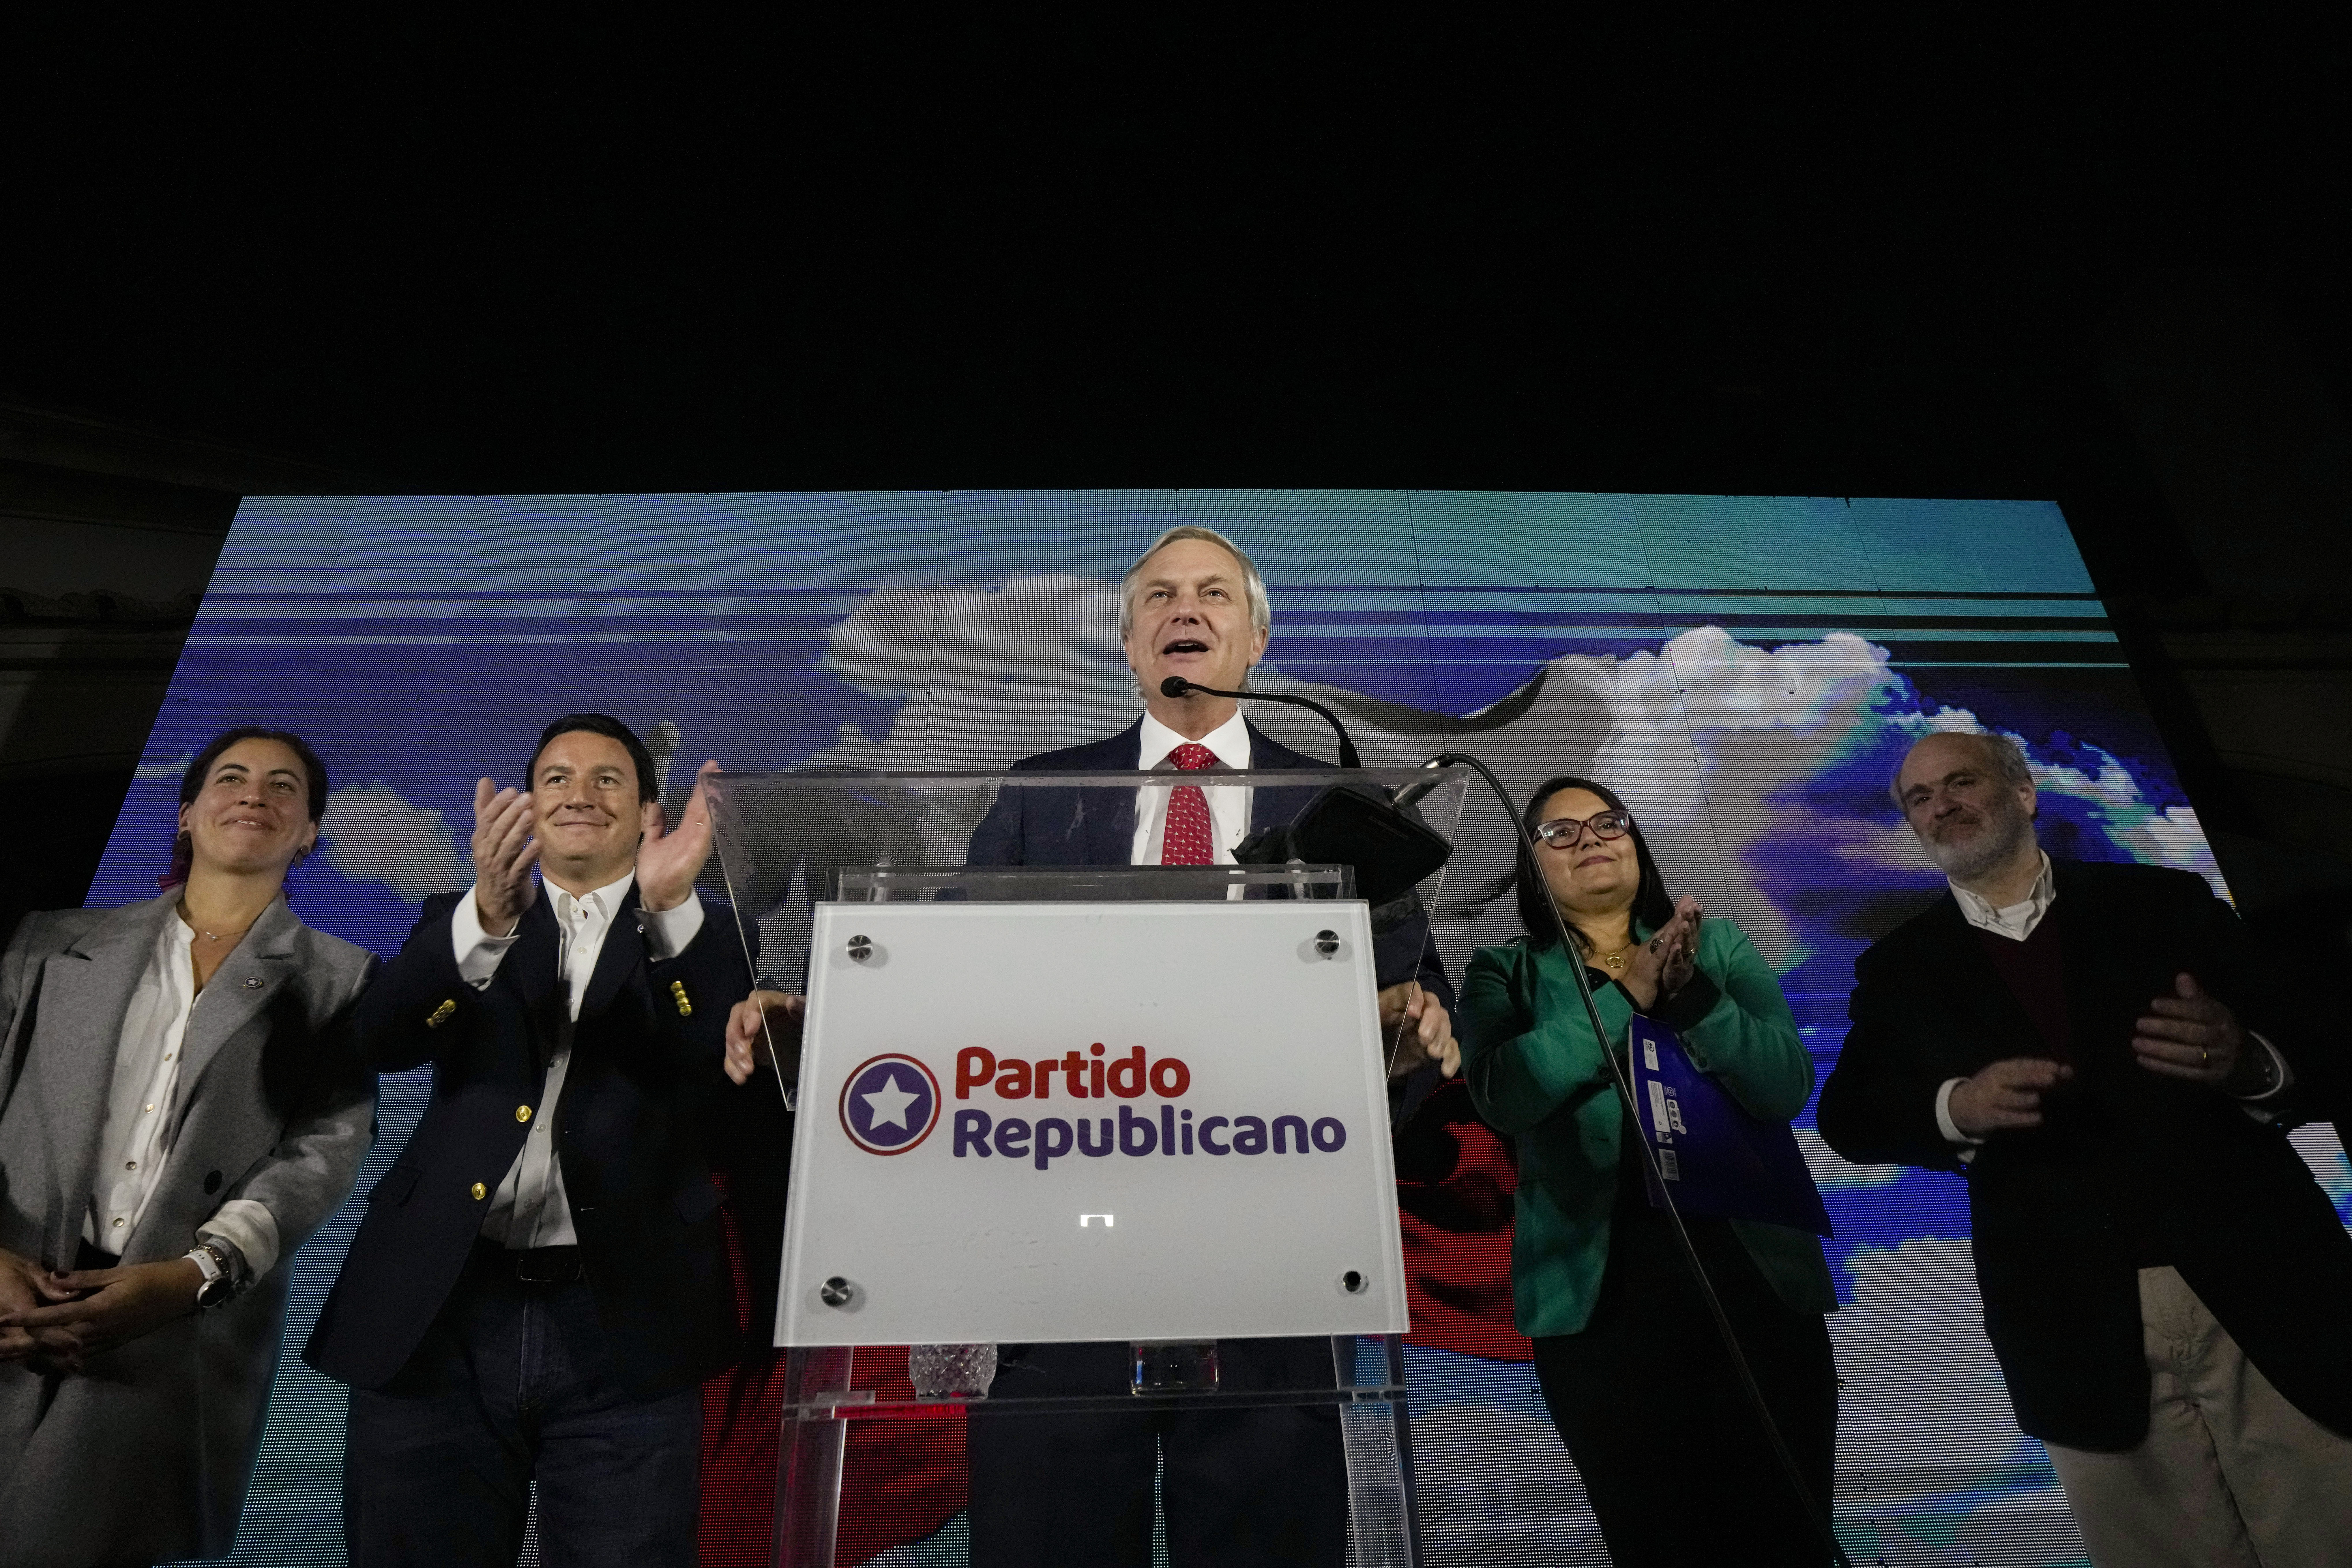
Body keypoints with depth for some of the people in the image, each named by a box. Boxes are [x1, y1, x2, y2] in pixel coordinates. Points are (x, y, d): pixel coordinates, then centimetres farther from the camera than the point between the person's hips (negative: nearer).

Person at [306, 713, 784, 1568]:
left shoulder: (698, 938, 8)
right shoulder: (462, 923, 14)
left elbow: (734, 1071, -10)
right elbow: (383, 1040, -5)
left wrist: (670, 907, -24)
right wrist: (489, 914, -23)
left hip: (625, 1328, -2)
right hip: (439, 1320, 2)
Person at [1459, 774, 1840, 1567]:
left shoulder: (1719, 944, 8)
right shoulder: (1505, 971, 4)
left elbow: (1787, 1083, -4)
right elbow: (1504, 1094, -15)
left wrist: (1687, 992, -19)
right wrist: (1624, 995, -18)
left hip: (1755, 1278, 2)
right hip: (1600, 1295, -1)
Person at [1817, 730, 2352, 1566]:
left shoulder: (2164, 902, 8)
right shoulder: (1900, 966, 8)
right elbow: (1850, 1116, 2)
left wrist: (2249, 1063, -18)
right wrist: (1957, 1105, -18)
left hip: (2261, 1281, 0)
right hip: (2079, 1329, 0)